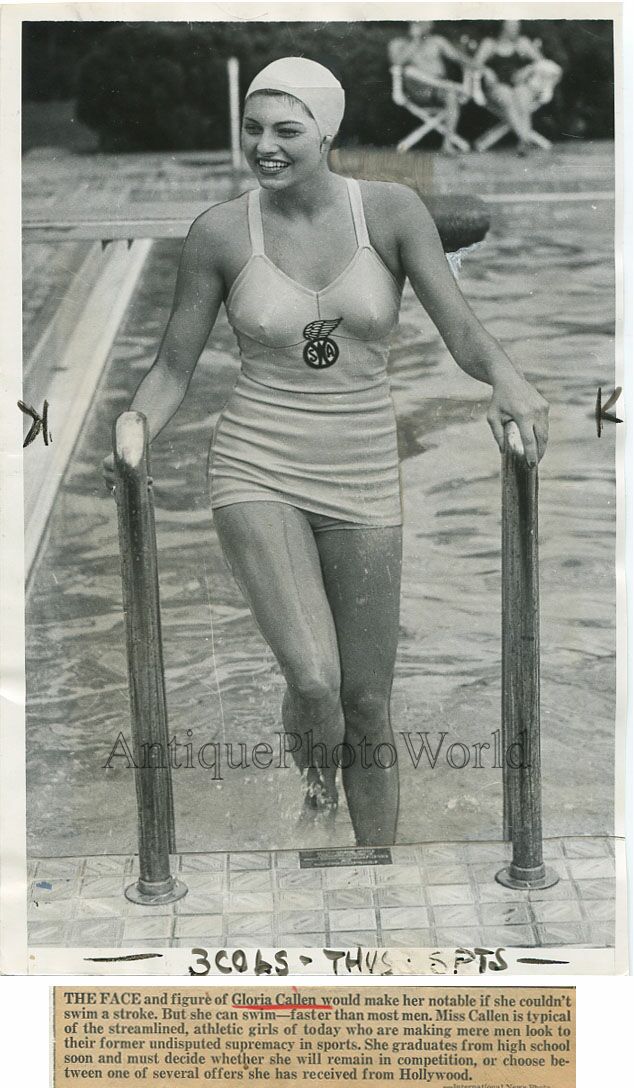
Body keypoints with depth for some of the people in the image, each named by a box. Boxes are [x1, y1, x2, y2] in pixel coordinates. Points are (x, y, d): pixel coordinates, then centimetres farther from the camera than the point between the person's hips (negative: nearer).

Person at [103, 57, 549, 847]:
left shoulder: (391, 212, -2)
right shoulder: (220, 232, -2)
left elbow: (460, 327, -7)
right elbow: (173, 367, 4)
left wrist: (506, 380, -29)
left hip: (362, 478, 1)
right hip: (258, 472, -1)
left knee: (368, 710, 7)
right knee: (313, 679, -21)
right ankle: (316, 784, 15)